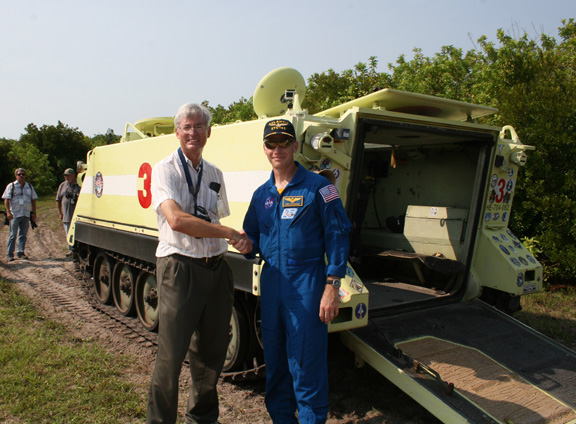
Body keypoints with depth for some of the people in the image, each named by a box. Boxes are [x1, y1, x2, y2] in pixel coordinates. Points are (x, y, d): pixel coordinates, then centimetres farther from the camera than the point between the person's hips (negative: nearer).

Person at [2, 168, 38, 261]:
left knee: (23, 235, 5)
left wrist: (34, 212, 10)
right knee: (13, 235, -4)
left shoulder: (29, 186, 16)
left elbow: (33, 200, 18)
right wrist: (8, 212, -14)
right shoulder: (11, 186, 4)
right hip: (14, 214, -4)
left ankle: (21, 252, 12)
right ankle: (9, 254, 1)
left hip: (26, 215, 4)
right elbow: (6, 200, -3)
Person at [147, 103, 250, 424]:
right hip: (179, 268, -6)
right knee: (171, 355, -1)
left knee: (212, 351, 15)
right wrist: (229, 233, -16)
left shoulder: (215, 174, 14)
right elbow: (176, 219, -20)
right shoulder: (165, 170, -5)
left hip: (216, 268, 6)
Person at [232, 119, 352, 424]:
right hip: (271, 283, 6)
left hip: (306, 284, -6)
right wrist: (247, 246, -5)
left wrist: (332, 287, -13)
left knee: (306, 367, 0)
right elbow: (254, 239, 19)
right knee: (275, 364, 16)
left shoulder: (317, 187, -5)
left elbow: (337, 236, -7)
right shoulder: (261, 194, 12)